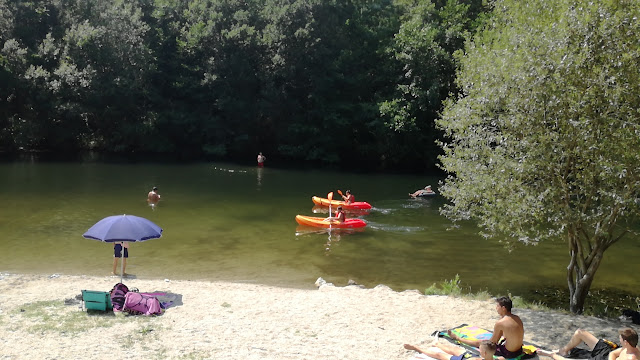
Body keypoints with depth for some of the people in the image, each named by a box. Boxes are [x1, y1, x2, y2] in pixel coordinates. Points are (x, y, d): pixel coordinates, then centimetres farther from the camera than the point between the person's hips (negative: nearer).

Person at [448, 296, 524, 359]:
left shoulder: (499, 323, -23)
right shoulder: (517, 318, -1)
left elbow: (493, 342, -8)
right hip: (519, 351, 5)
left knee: (478, 343, 12)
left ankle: (456, 337, 33)